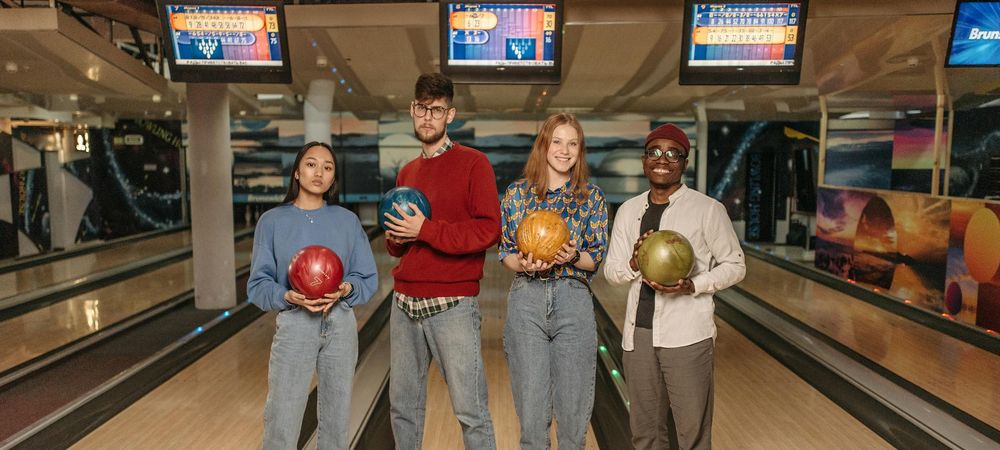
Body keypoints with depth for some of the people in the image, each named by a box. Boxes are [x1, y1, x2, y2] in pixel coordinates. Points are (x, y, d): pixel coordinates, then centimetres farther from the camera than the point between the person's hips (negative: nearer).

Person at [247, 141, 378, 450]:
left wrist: (345, 289, -17)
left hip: (340, 326, 2)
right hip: (294, 326, -2)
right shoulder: (272, 221, -1)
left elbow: (369, 280, 3)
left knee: (336, 421, 12)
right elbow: (258, 285, -1)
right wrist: (288, 296, -20)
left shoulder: (347, 221, 2)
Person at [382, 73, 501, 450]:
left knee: (470, 410, 0)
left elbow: (489, 230, -14)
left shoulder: (473, 164, -4)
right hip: (404, 304, 6)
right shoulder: (406, 173, 15)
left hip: (453, 306, -6)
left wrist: (426, 230, -17)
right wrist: (395, 239, 0)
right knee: (402, 407, 16)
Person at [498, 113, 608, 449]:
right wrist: (523, 264, -15)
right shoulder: (517, 193, 3)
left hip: (574, 301, 0)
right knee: (531, 407, 7)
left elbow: (598, 258, 1)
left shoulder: (592, 196, 2)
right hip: (526, 300, 0)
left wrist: (573, 257, -19)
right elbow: (505, 252, 5)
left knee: (574, 407, 8)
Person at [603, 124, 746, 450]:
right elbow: (611, 271, 9)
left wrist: (692, 285, -17)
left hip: (687, 336, -4)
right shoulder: (628, 211, 8)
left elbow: (734, 265, 0)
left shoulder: (707, 210, -4)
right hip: (638, 333, 4)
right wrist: (634, 264, -13)